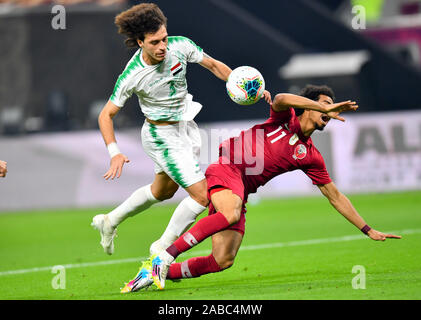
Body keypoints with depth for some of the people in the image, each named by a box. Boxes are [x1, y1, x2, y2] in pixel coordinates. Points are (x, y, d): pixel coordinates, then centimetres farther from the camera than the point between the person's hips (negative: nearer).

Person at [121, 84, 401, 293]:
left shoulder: (311, 157, 14)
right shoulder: (285, 117, 4)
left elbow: (335, 197, 19)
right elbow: (282, 100, -21)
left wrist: (368, 230, 15)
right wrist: (326, 107, -26)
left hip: (242, 190, 5)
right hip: (226, 168, -5)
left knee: (224, 260, -13)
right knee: (230, 214, -38)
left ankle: (159, 272, -1)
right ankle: (165, 256, -35)